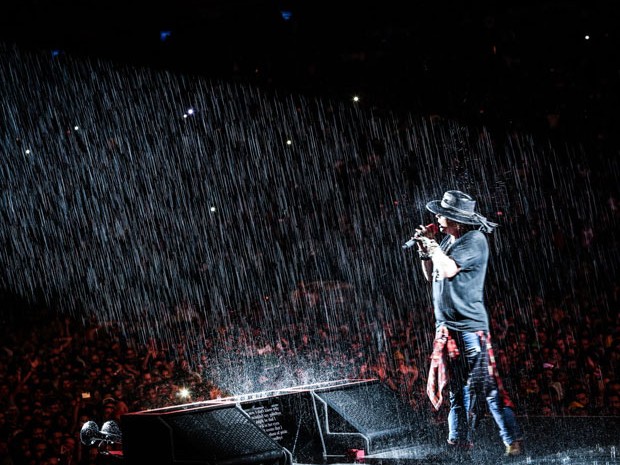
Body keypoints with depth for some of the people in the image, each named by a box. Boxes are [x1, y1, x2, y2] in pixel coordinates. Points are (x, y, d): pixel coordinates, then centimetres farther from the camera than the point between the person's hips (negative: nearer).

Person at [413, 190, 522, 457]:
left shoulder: (474, 240, -11)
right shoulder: (447, 241, 14)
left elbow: (448, 269, -23)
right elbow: (431, 277, 22)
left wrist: (432, 244, -8)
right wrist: (424, 250, 8)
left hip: (470, 325, -8)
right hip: (446, 325, 8)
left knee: (486, 387, -10)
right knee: (457, 390, 13)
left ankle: (512, 441, -6)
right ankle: (459, 441, 20)